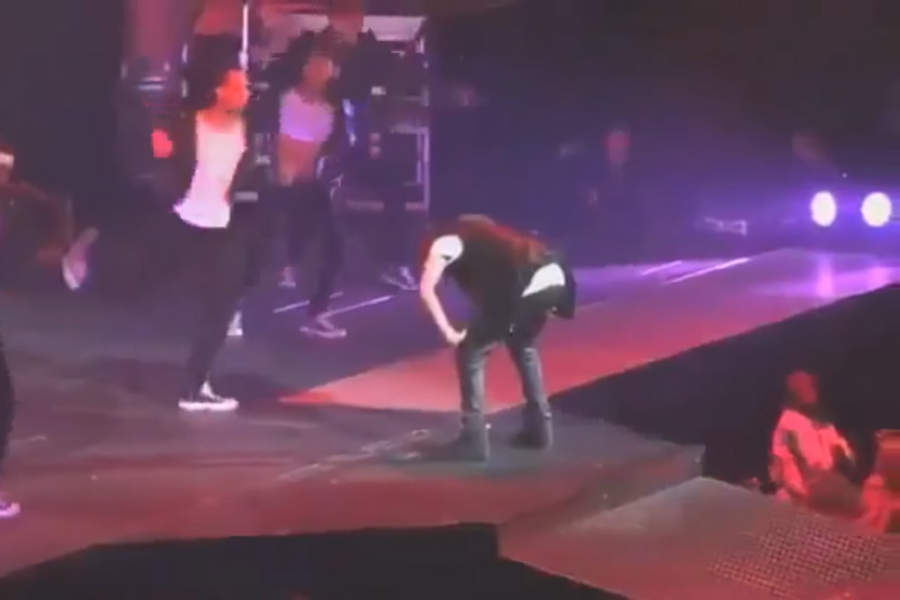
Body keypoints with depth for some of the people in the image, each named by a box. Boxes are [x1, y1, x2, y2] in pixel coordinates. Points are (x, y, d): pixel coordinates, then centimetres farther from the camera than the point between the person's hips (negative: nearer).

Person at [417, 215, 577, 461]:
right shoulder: (474, 231, 34)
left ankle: (474, 440, 8)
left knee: (470, 353, 8)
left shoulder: (443, 243, 11)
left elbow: (426, 289, -4)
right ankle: (539, 427, 35)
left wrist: (448, 332, -1)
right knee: (523, 345, 32)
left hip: (525, 286, -8)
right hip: (554, 278, 8)